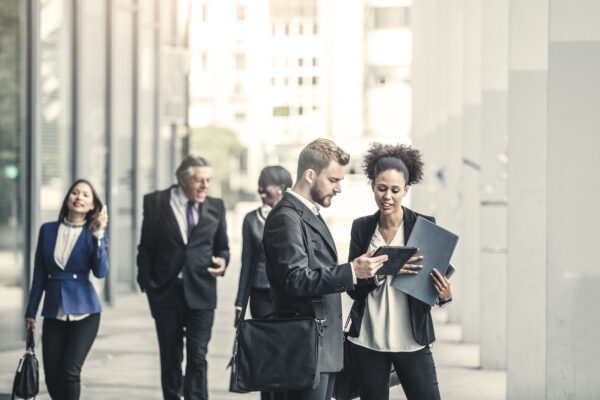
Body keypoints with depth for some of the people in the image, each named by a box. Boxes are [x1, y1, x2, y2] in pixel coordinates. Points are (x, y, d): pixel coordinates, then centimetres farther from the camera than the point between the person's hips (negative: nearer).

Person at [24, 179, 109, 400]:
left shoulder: (95, 234, 2)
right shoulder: (48, 230, 8)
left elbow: (100, 271, -12)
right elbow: (39, 274, 12)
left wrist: (98, 235, -17)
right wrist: (31, 312, 11)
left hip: (84, 311, -2)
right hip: (54, 312, 3)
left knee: (70, 371, -14)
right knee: (52, 376, 0)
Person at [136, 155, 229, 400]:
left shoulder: (215, 207, 6)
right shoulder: (156, 203, 0)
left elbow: (222, 247, 15)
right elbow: (146, 248, 3)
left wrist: (222, 261, -7)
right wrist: (146, 283, -4)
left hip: (201, 293, 0)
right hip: (166, 292, 0)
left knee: (198, 357, -7)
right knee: (170, 358, 10)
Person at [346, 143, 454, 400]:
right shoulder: (362, 228, 6)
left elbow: (435, 280, 2)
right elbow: (353, 288, 2)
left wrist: (445, 295, -21)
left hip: (411, 339, -2)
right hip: (367, 340, 2)